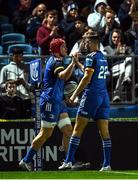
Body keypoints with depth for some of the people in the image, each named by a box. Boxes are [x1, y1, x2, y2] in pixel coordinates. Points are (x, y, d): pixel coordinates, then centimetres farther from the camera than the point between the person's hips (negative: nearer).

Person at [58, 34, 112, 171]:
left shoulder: (91, 57, -8)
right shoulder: (103, 57, 15)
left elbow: (87, 78, -15)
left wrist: (75, 94, -11)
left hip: (91, 94, -7)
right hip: (104, 96, 7)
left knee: (78, 129, -4)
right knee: (104, 131, 3)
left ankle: (69, 161, -7)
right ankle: (107, 164, -3)